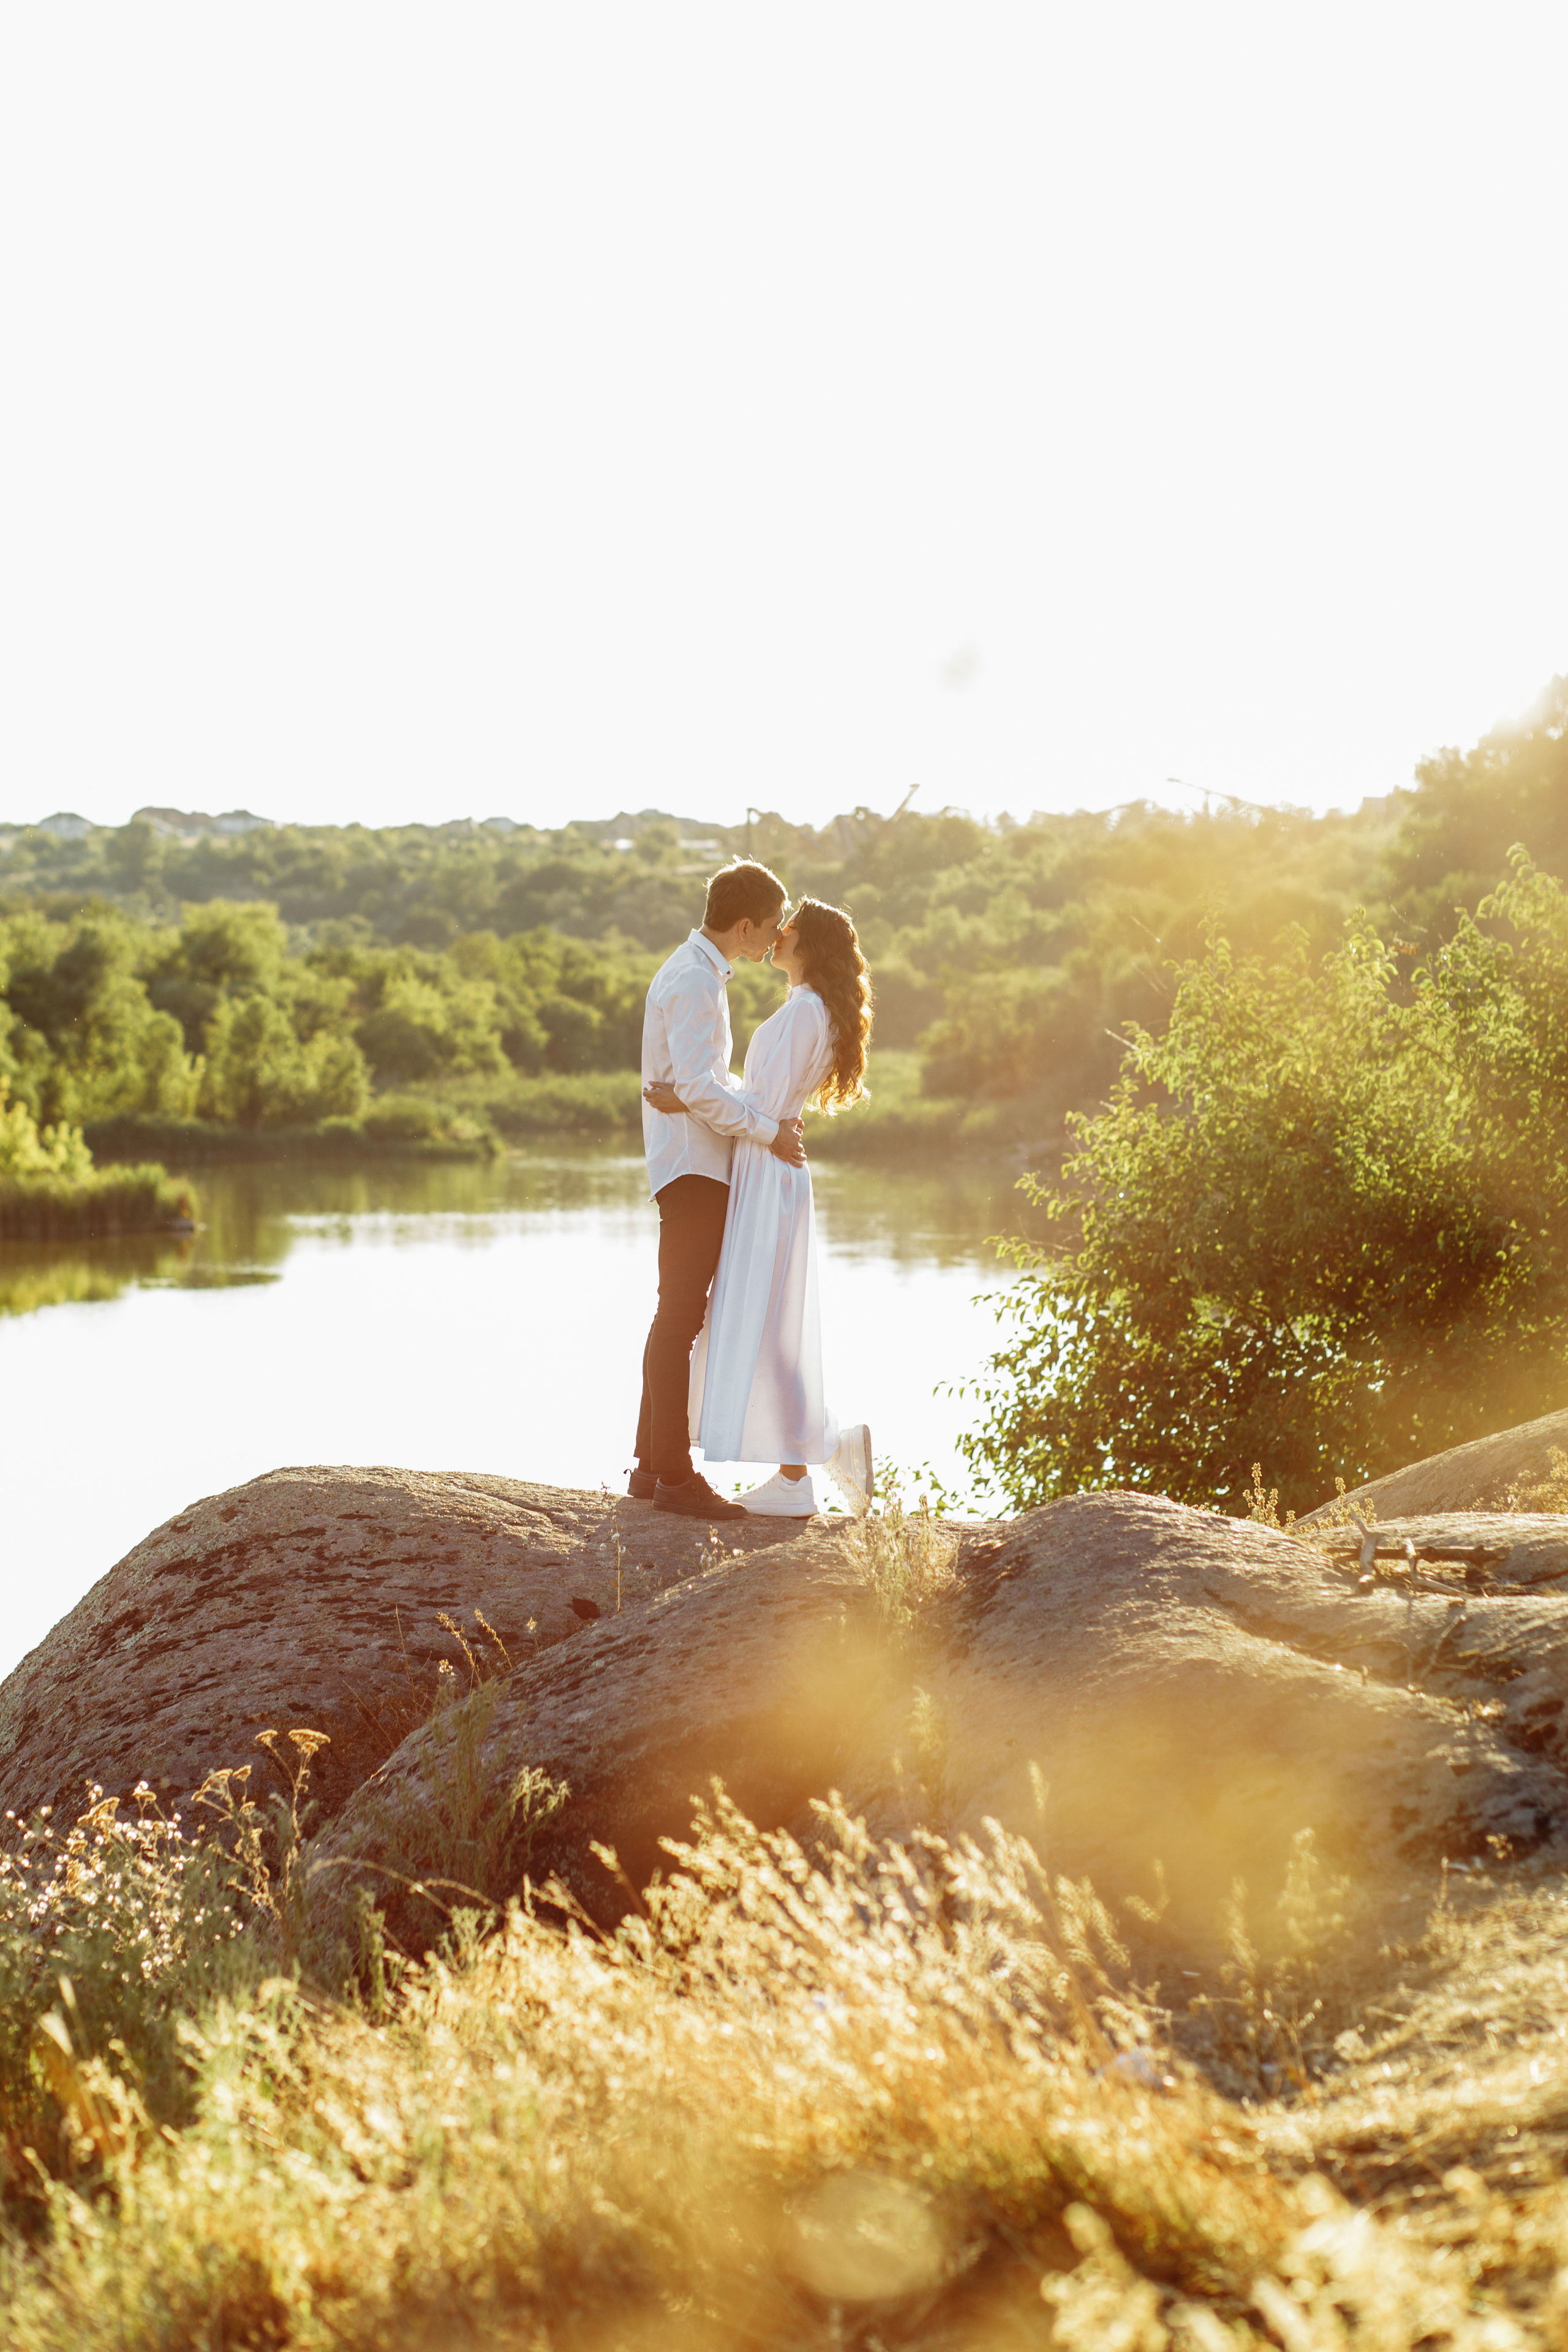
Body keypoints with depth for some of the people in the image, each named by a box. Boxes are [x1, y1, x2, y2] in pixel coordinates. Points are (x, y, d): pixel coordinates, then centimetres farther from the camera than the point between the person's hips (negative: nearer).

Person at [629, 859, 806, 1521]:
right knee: (680, 1320, -9)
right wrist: (768, 1131, -15)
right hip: (693, 1168, -11)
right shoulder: (694, 980, -14)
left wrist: (769, 1118, 10)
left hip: (698, 1168, 11)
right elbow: (698, 1087, -22)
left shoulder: (701, 974, 18)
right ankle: (674, 1475, -8)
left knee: (678, 1317, 13)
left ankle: (652, 1465, 19)